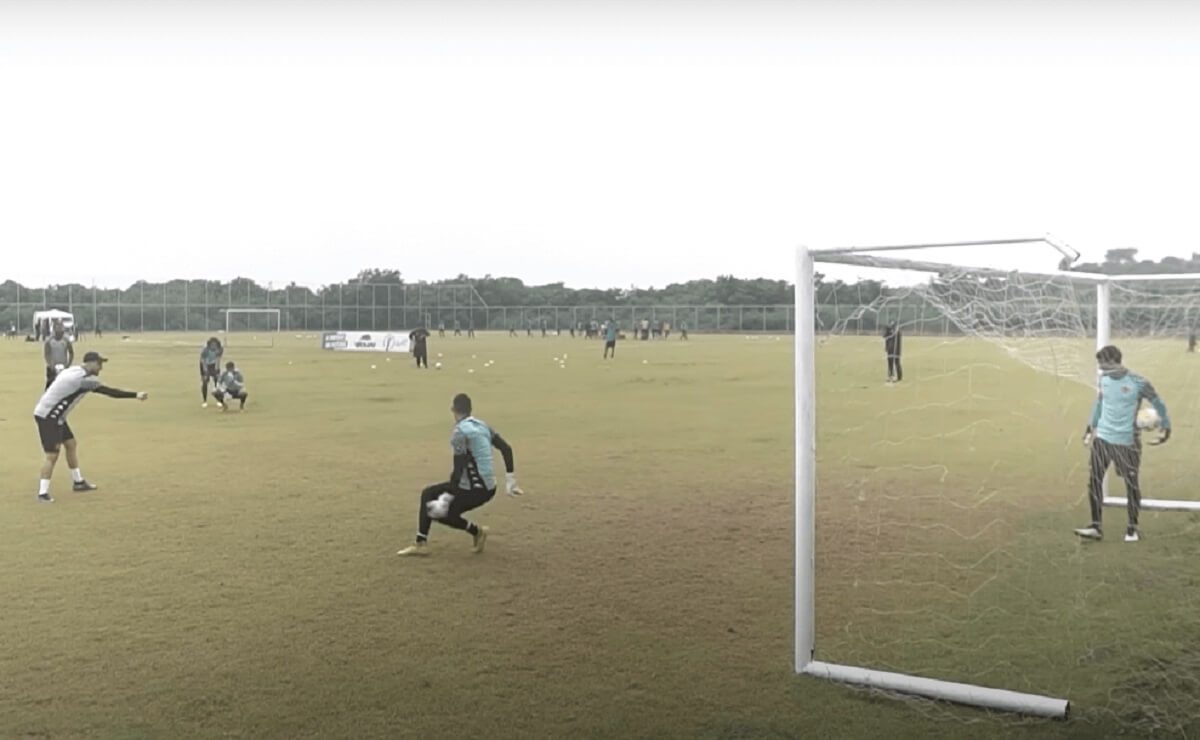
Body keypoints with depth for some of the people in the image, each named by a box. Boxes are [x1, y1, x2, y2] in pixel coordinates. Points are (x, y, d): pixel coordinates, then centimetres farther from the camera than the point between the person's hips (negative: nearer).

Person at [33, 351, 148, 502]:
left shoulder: (74, 371, 7)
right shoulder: (85, 379, -20)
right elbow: (111, 392, -20)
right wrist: (136, 395, -16)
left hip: (53, 416, 10)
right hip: (47, 417, -10)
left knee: (71, 443, 18)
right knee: (52, 455, -8)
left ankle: (79, 482, 29)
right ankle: (43, 493, -4)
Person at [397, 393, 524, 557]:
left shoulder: (460, 432, -16)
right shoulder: (481, 425, 7)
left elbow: (459, 469, -22)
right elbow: (506, 448, 7)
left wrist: (445, 499, -19)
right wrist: (510, 480, 11)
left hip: (475, 490, -9)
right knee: (428, 494, 13)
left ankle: (477, 531, 9)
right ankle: (421, 543, 13)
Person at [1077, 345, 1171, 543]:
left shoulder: (1138, 383, -12)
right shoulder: (1104, 380, 4)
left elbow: (1158, 403, 1)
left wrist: (1166, 426, 2)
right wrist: (1091, 425, 23)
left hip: (1126, 442, -4)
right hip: (1101, 438, 4)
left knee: (1131, 484, 5)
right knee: (1094, 481, -1)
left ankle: (1133, 529, 19)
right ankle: (1096, 527, 5)